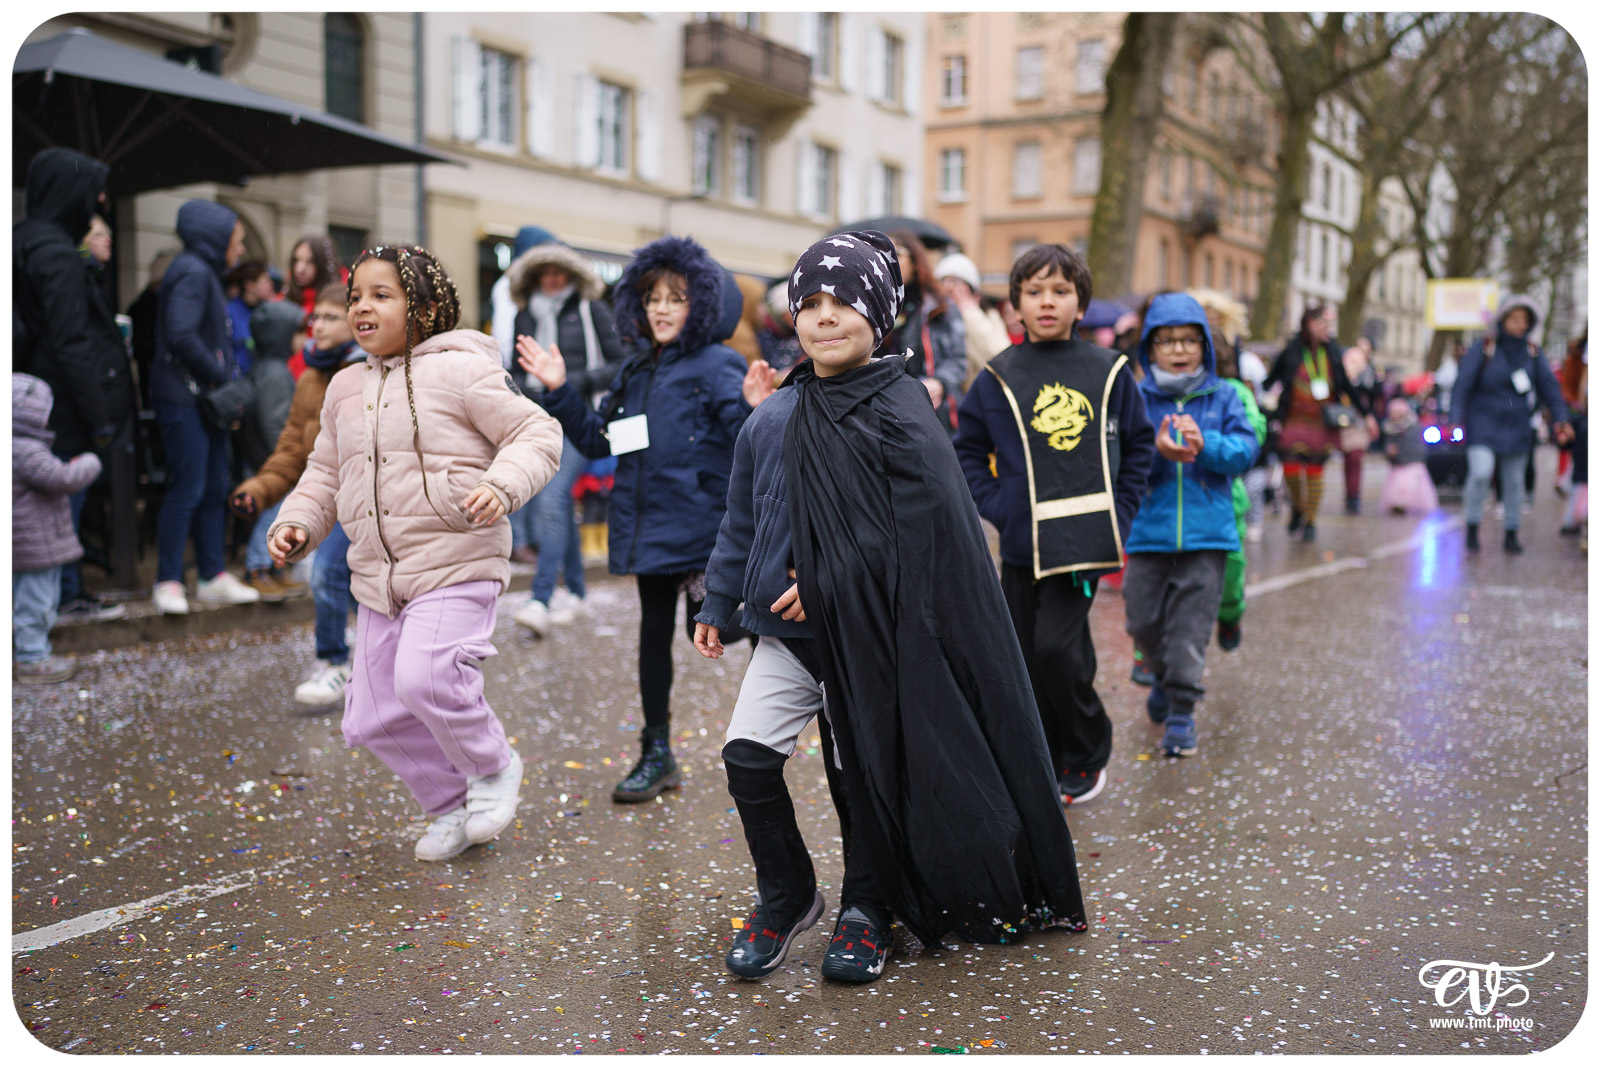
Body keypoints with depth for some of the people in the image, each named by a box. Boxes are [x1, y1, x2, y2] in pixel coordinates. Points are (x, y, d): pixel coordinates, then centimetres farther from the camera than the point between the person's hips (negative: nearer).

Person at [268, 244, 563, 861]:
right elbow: (325, 473, 23)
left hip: (456, 567, -7)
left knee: (423, 679, -27)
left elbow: (537, 433, -8)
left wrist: (502, 486, -25)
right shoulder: (345, 389, 14)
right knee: (372, 718, 7)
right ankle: (453, 809, 29)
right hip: (378, 579, 8)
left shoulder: (459, 371, -7)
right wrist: (297, 525, 5)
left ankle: (493, 768, 3)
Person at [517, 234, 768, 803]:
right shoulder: (634, 374, 13)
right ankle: (656, 753, 26)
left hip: (699, 531, -7)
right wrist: (559, 391, 11)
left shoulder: (718, 367, -9)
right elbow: (596, 439, 19)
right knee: (654, 633, 14)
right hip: (646, 531, 7)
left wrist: (755, 410, -39)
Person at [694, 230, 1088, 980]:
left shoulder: (901, 418, -10)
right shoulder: (770, 422, 5)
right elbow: (742, 520, 15)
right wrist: (718, 602, 14)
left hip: (870, 637, -4)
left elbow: (918, 531, -16)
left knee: (865, 775, 7)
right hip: (786, 631, 4)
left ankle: (866, 909, 31)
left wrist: (828, 584, -17)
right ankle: (784, 897, 18)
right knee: (747, 755, -5)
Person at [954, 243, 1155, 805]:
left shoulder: (1109, 372, 2)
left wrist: (1118, 512, 3)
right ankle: (1044, 764, 26)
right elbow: (966, 451, 10)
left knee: (1056, 648, -13)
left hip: (1083, 542, -2)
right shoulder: (998, 378, 2)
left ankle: (1088, 754, 11)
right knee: (1025, 662, 7)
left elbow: (1139, 444, 12)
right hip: (1021, 543, 2)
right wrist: (994, 506, -2)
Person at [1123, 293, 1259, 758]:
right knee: (1144, 622, 8)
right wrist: (1156, 450, -27)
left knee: (1190, 628, 0)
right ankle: (1163, 673, 38)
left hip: (1206, 534, 0)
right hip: (1148, 532, 0)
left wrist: (1205, 444, -21)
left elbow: (1245, 450, -3)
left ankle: (1182, 711, 11)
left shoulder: (1223, 397, 5)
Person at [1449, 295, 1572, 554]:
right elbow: (1462, 384, -12)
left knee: (1514, 482, 9)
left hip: (1516, 428, 4)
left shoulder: (1532, 352, 2)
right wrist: (1455, 421, -19)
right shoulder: (1483, 348, -10)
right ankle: (1472, 528, -5)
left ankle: (1512, 535, 22)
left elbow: (1549, 386, 5)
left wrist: (1561, 418, -5)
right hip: (1483, 424, -4)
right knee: (1480, 472, -22)